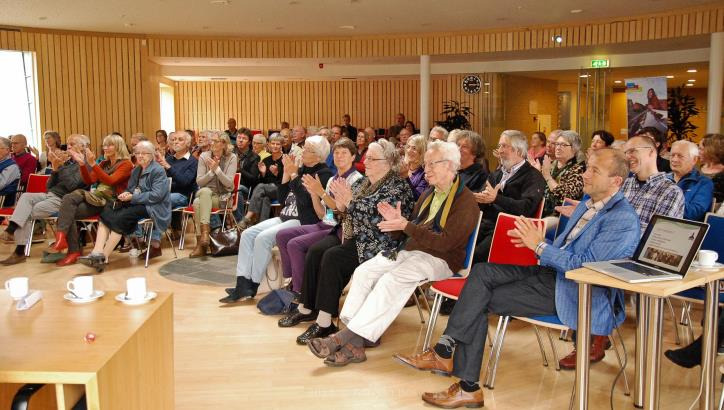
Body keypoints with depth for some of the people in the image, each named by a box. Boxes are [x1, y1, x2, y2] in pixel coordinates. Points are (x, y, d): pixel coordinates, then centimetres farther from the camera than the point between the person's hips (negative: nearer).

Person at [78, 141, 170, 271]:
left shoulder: (158, 171, -6)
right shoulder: (136, 170, 20)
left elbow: (157, 195, -18)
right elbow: (129, 189, 21)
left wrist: (132, 197, -18)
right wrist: (125, 194, -5)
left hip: (151, 207, -8)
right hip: (136, 203, 8)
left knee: (120, 218, -29)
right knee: (106, 212, -16)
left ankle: (104, 257, -24)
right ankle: (97, 252, -30)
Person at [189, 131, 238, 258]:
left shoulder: (231, 157, -3)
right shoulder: (204, 156, 3)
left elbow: (229, 183, -11)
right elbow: (199, 181, 0)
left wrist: (217, 168, -22)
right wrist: (211, 171, -15)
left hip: (223, 196, -2)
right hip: (205, 194, 2)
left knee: (198, 202, -32)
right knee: (205, 191, -35)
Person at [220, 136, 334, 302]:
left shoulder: (323, 174, -7)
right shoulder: (301, 169, 15)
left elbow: (305, 200, -20)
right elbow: (283, 199, 14)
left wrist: (293, 174, -14)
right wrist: (286, 173, 4)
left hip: (303, 222, -8)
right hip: (285, 217, 8)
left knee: (263, 238, -24)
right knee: (247, 234, -7)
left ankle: (252, 286, -10)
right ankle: (242, 284, -11)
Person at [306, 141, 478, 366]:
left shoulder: (465, 201, -7)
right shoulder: (429, 194, 20)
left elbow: (446, 242, -18)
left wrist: (406, 225, -21)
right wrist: (396, 221, -1)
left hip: (439, 259, -8)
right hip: (408, 251, 8)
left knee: (391, 280, -32)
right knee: (364, 271, -15)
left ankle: (346, 337, -29)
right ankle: (354, 343, -24)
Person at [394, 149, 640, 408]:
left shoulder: (623, 220, -15)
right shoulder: (589, 202, 15)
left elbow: (583, 265, -21)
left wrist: (539, 246, -18)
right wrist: (533, 240, 4)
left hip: (570, 291, -9)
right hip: (552, 271, 9)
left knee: (480, 300, -16)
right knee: (481, 272, -10)